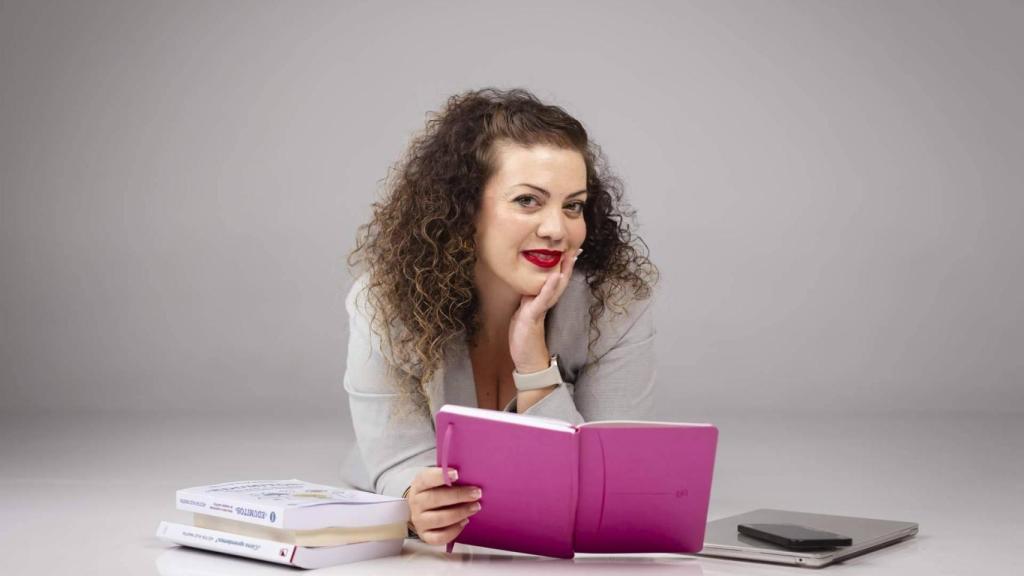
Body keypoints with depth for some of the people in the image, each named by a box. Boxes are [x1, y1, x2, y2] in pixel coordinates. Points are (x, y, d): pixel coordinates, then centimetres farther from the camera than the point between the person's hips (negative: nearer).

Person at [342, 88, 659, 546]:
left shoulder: (618, 308, -15)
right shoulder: (384, 302, -15)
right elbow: (401, 472, -17)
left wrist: (533, 360, -27)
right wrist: (420, 505, -39)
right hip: (420, 556, 1)